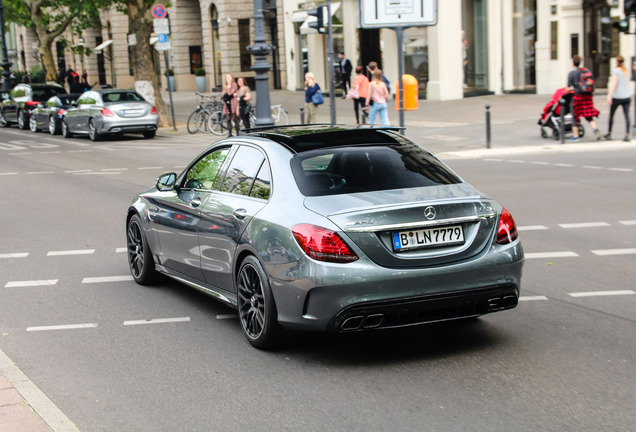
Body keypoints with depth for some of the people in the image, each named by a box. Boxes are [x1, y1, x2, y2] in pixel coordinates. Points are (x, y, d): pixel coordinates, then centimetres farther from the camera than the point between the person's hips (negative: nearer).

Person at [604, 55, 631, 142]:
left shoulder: (616, 71, -8)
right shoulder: (627, 72, 12)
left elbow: (613, 83, -18)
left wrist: (609, 95, -23)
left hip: (617, 97, -5)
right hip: (627, 96, 5)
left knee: (611, 115, 12)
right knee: (627, 116, -2)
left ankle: (609, 134, 20)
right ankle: (627, 135, -11)